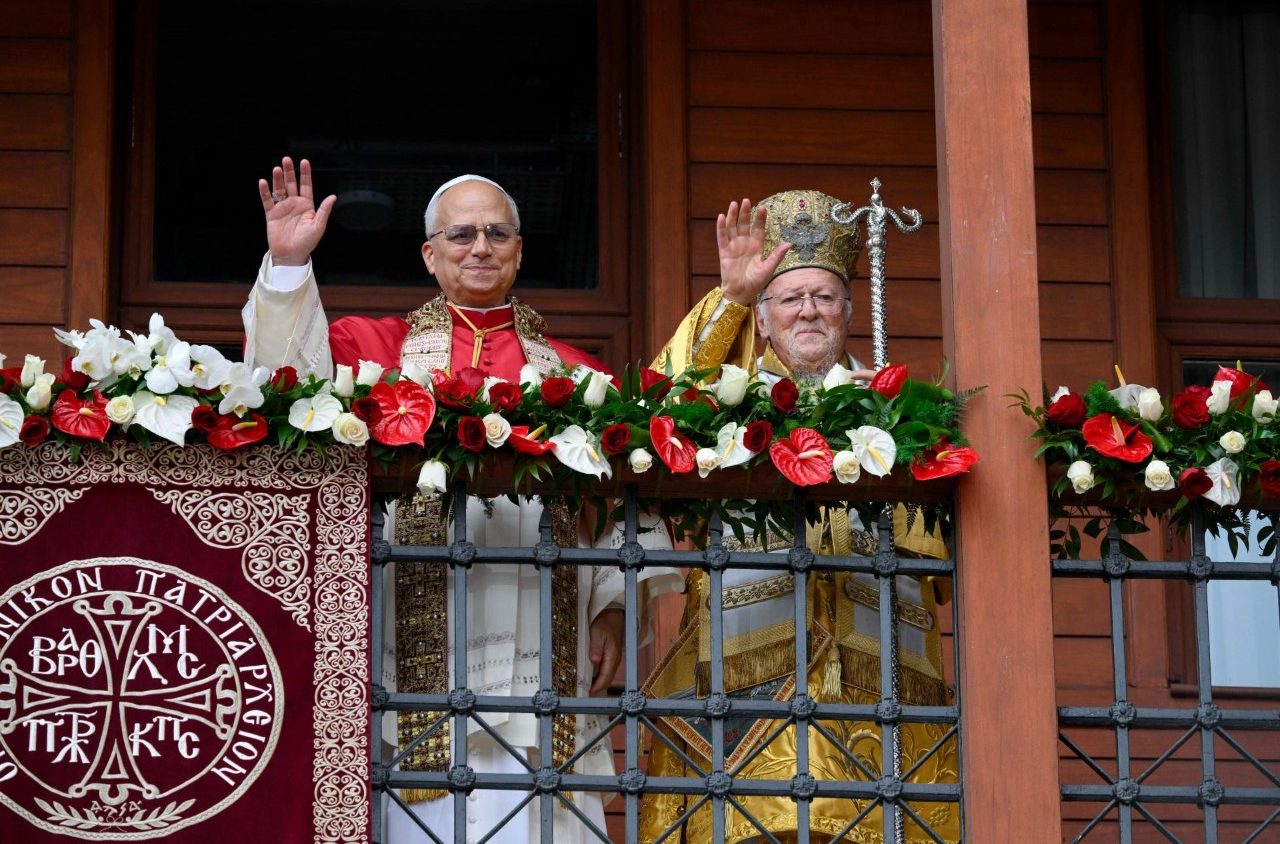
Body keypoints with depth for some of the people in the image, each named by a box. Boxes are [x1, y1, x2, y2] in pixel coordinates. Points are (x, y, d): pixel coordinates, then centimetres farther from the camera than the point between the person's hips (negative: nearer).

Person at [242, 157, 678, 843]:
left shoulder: (574, 373, 16)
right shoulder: (381, 348, 15)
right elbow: (296, 372, -2)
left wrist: (612, 607, 1)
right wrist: (288, 265, -12)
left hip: (539, 653, 1)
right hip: (424, 645, -1)